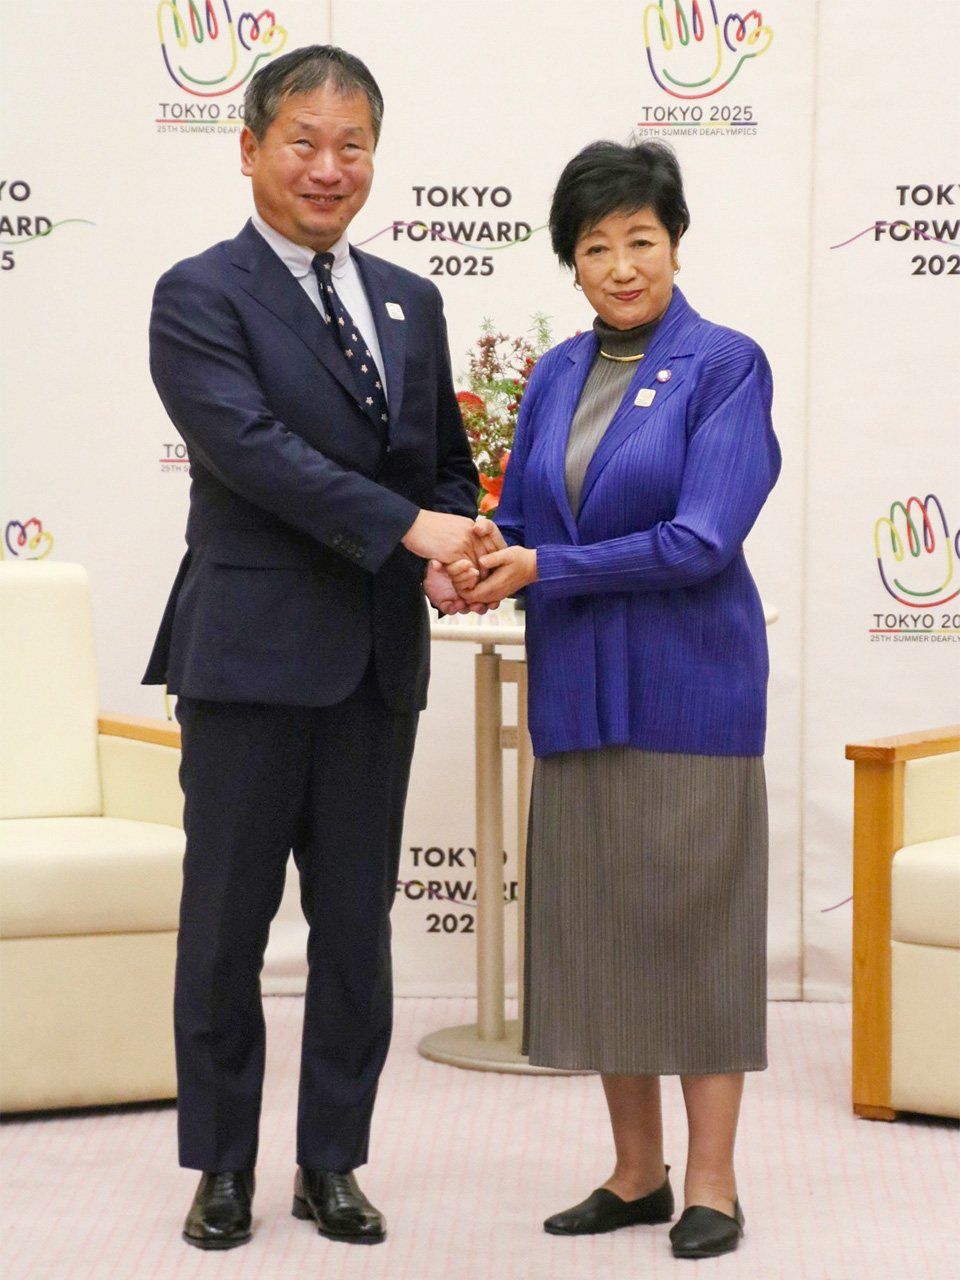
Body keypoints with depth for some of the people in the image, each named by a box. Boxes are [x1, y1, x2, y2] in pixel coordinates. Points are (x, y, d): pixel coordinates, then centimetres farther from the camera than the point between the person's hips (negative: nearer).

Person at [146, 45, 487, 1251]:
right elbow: (249, 444, -18)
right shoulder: (199, 296, -5)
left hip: (376, 661, 5)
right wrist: (405, 527, -26)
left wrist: (453, 552, -3)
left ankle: (332, 1162, 21)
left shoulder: (410, 303, 14)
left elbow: (445, 460, 19)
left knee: (357, 926, 10)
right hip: (251, 653, -5)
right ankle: (221, 1165, 16)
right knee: (226, 924, 4)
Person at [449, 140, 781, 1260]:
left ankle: (711, 1182, 8)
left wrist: (546, 568, -16)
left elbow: (702, 540, -16)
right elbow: (520, 520, 12)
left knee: (692, 917, -1)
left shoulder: (725, 366, -8)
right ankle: (635, 1173, 19)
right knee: (596, 926, 8)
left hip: (686, 685, -6)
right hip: (576, 691, 6)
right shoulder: (557, 375, 11)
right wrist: (471, 563, -11)